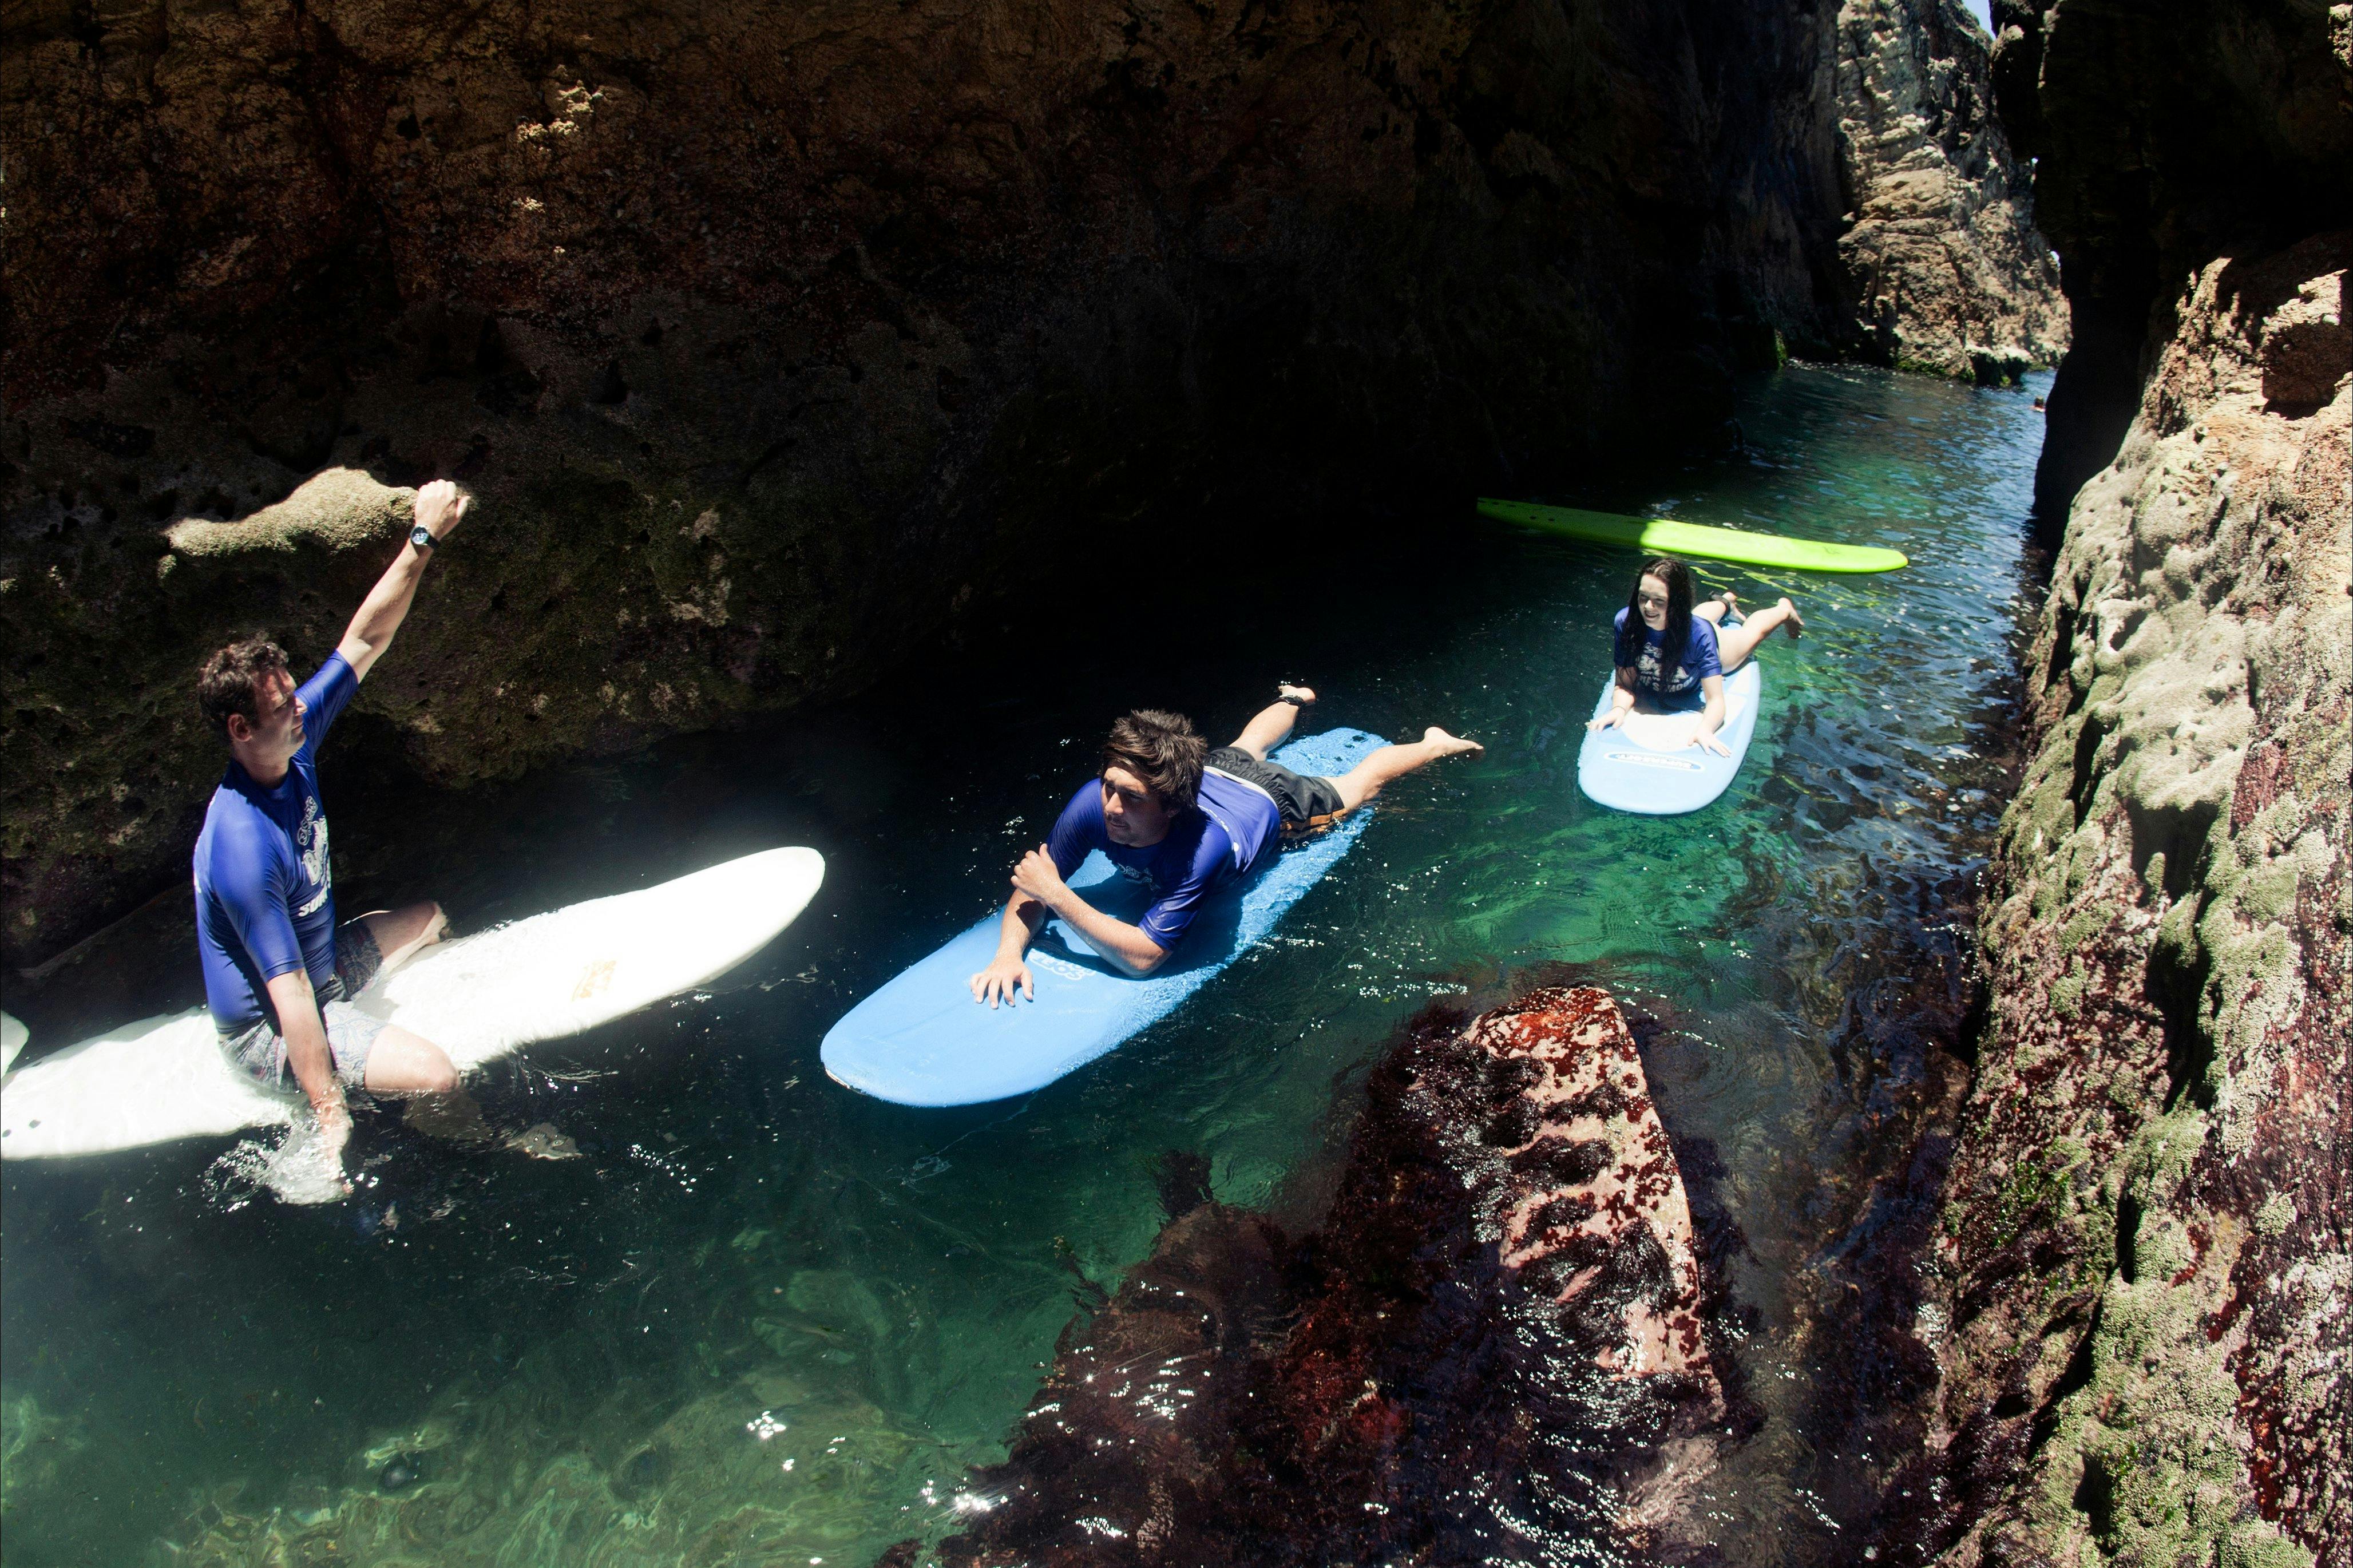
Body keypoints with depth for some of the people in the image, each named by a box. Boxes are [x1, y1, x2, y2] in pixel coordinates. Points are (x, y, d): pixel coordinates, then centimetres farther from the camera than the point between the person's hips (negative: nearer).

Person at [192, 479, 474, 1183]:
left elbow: (365, 642, -4)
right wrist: (329, 1112, -31)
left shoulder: (293, 740, -10)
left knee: (433, 918, 27)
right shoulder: (244, 848, -34)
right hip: (268, 1032, -10)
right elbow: (289, 998, -34)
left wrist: (423, 540, -10)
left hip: (318, 970, 10)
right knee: (434, 1074, -27)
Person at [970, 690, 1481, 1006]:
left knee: (1359, 783, 26)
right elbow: (1032, 889, -32)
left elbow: (1143, 956, -53)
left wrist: (1058, 896, -58)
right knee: (1244, 748, 39)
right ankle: (1294, 702, 71)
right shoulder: (1094, 803, -42)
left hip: (1274, 806, -4)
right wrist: (1009, 953, -51)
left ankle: (1433, 745, 53)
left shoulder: (1204, 846, -54)